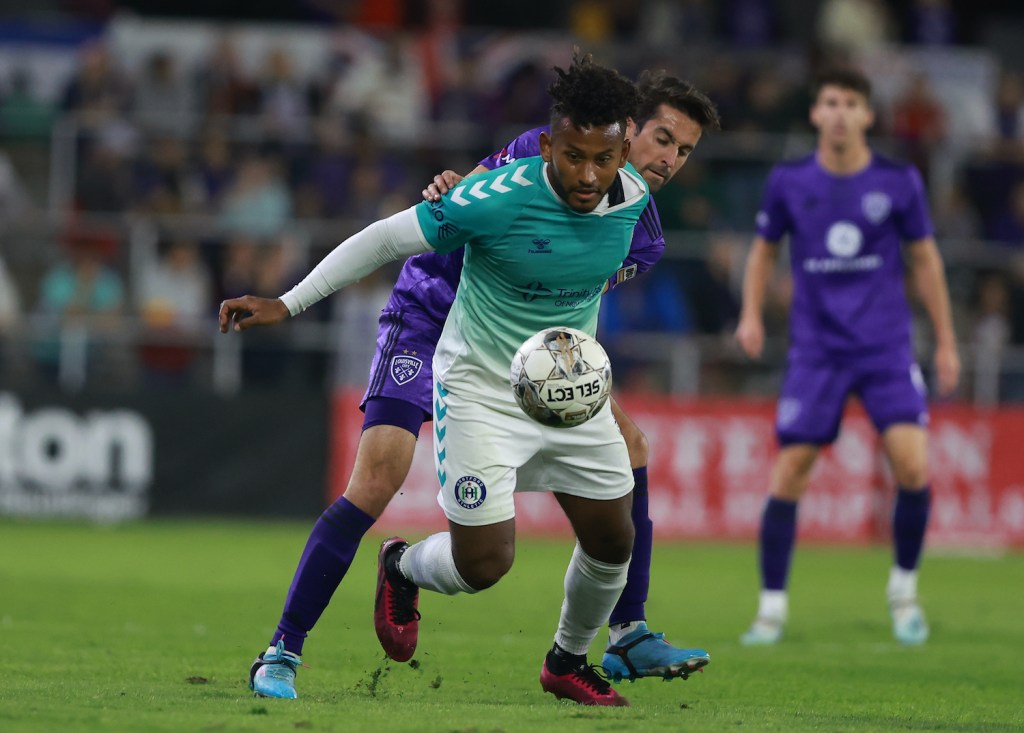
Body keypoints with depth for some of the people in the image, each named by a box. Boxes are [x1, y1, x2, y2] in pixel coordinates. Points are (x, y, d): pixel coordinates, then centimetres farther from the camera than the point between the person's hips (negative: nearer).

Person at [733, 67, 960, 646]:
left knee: (914, 468, -15)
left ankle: (905, 588, 8)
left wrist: (947, 342, 10)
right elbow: (764, 250, 15)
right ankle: (772, 608, 7)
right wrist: (751, 314, 0)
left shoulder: (899, 182, -2)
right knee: (787, 477, -6)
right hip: (816, 352, 1)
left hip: (887, 348, -1)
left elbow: (925, 259, 9)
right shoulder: (789, 182, 0)